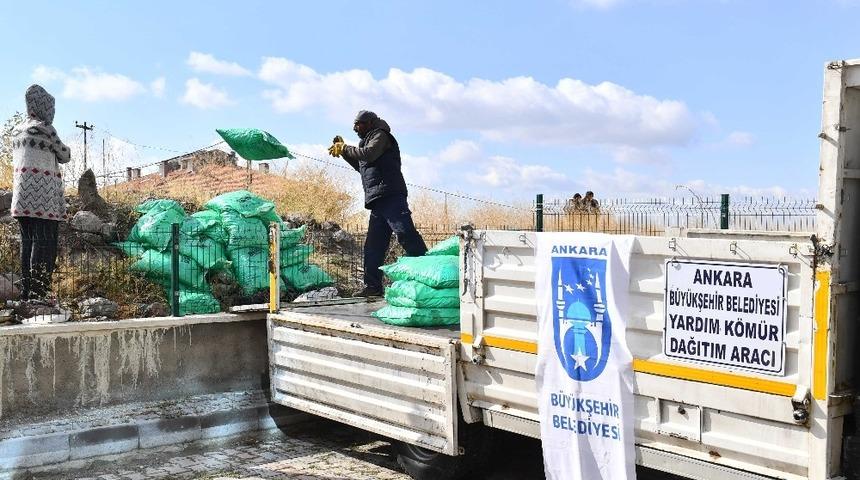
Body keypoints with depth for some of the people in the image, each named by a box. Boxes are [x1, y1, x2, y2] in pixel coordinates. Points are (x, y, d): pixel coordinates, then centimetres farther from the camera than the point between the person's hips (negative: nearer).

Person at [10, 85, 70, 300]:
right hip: (43, 195, -7)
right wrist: (65, 150, 23)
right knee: (44, 243, -8)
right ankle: (39, 294, -12)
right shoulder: (44, 128, -7)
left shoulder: (17, 131, 15)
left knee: (27, 242, 8)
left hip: (22, 195, 8)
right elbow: (64, 156, 3)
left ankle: (26, 293, 8)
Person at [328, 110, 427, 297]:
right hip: (377, 201, 10)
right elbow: (361, 166, 37)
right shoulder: (368, 140, 31)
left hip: (390, 195, -10)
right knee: (373, 246, 6)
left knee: (405, 233, -20)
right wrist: (343, 151, 28)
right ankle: (373, 286, 7)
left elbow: (369, 154, -14)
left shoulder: (380, 135, 4)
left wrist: (344, 148, -2)